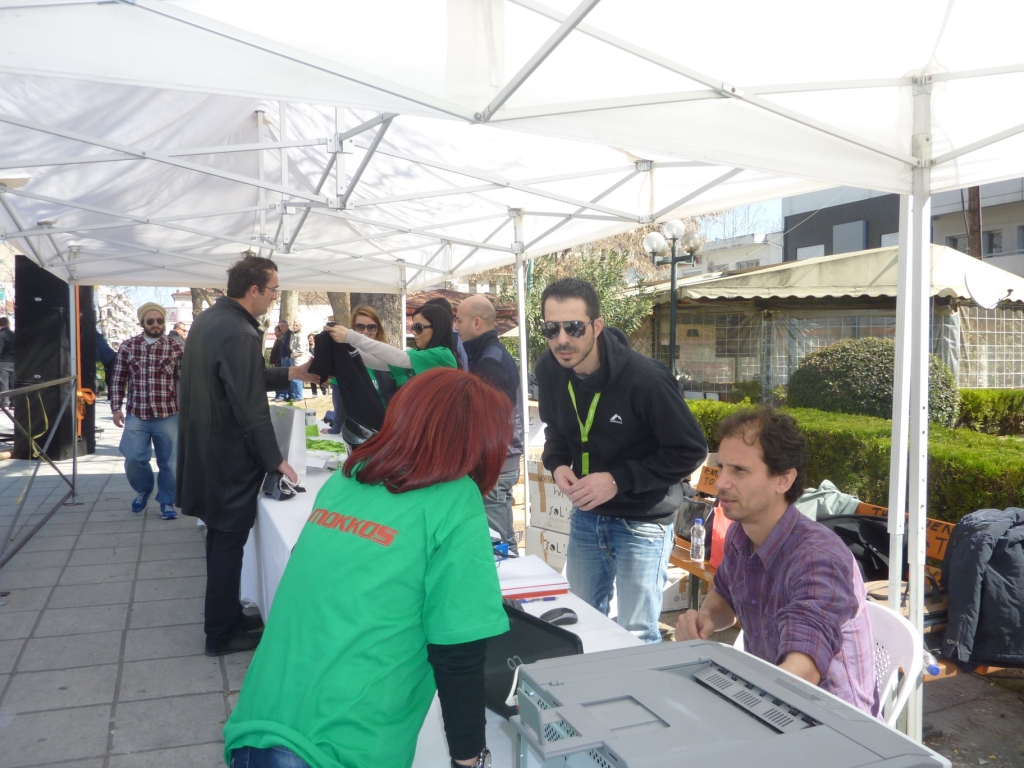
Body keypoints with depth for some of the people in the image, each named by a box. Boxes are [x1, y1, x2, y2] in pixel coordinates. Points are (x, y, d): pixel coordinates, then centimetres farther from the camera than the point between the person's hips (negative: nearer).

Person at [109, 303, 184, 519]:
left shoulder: (176, 348, -1)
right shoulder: (127, 347, 3)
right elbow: (118, 380, 7)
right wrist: (116, 408, 1)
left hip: (167, 416, -1)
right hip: (135, 415, 1)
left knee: (168, 462, 5)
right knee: (133, 459, 1)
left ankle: (167, 502, 22)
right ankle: (143, 490, 31)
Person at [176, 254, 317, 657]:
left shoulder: (207, 319, 6)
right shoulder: (240, 334, -25)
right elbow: (252, 409, -24)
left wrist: (290, 374, 10)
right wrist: (275, 460, -15)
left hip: (204, 449, 10)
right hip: (230, 459, -10)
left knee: (222, 536, 19)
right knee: (228, 541, 4)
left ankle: (227, 617, 34)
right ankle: (222, 634, 18)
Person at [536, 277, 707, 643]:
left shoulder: (644, 378, -25)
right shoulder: (549, 369, -7)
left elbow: (691, 450, -18)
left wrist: (619, 480, -24)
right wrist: (557, 464, -10)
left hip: (642, 524, -6)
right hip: (585, 517, 6)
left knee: (637, 635, 5)